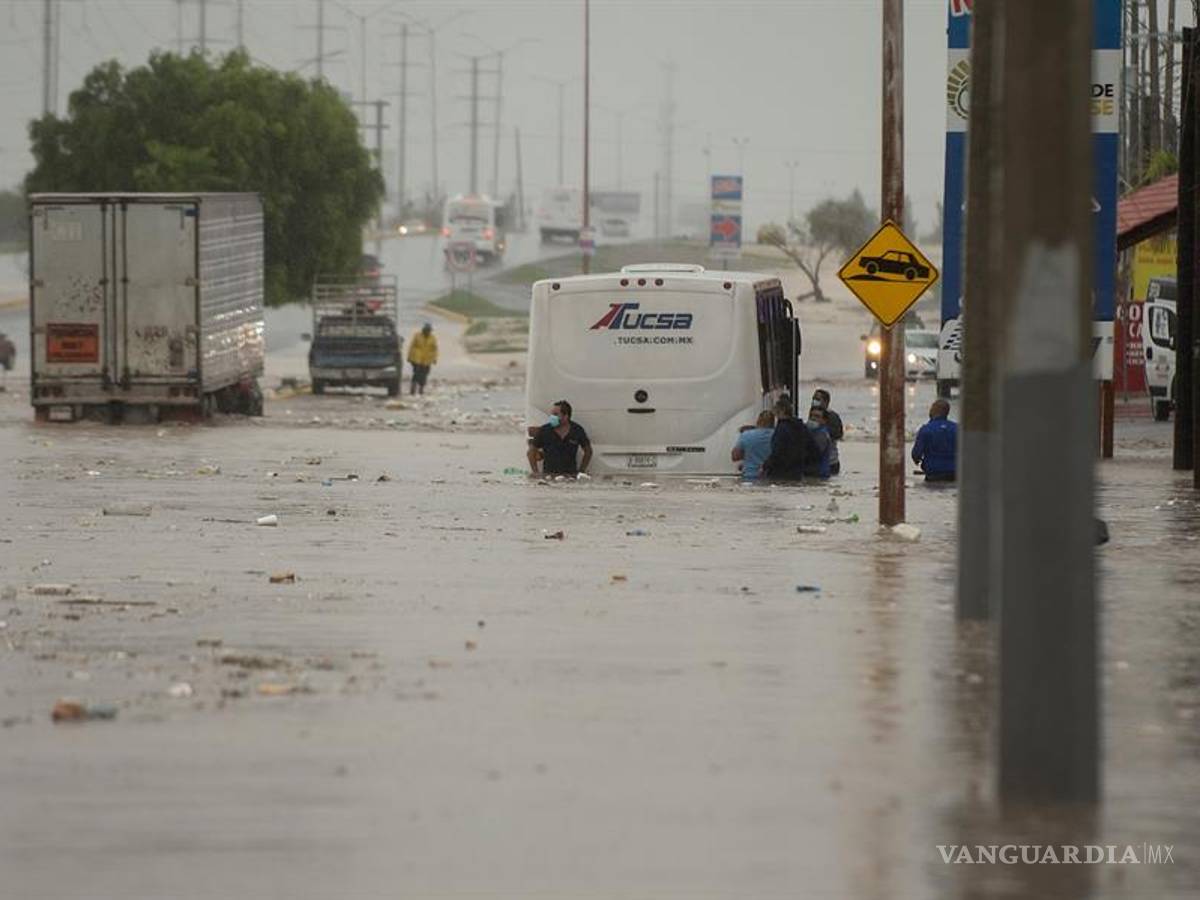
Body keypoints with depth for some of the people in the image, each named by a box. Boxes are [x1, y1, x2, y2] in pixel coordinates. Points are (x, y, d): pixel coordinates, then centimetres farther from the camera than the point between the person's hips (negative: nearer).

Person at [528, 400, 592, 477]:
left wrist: (581, 471, 7)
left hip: (571, 475, 0)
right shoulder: (544, 431, -3)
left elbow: (588, 451, 13)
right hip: (548, 475, 0)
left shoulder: (577, 431, -1)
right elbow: (532, 451, 7)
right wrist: (535, 472, 1)